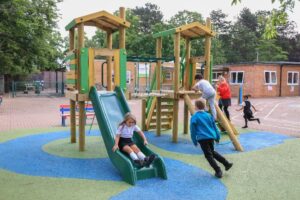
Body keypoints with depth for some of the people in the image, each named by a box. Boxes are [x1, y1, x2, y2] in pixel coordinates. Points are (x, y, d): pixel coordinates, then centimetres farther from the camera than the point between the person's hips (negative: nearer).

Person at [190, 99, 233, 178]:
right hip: (211, 137, 6)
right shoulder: (208, 115, 9)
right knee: (212, 152, 26)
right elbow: (214, 127, 14)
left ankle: (218, 171, -1)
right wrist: (217, 137, 22)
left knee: (208, 155, 3)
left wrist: (194, 141, 5)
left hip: (202, 138, -6)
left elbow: (193, 130, -5)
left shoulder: (194, 117, -7)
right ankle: (226, 163, 25)